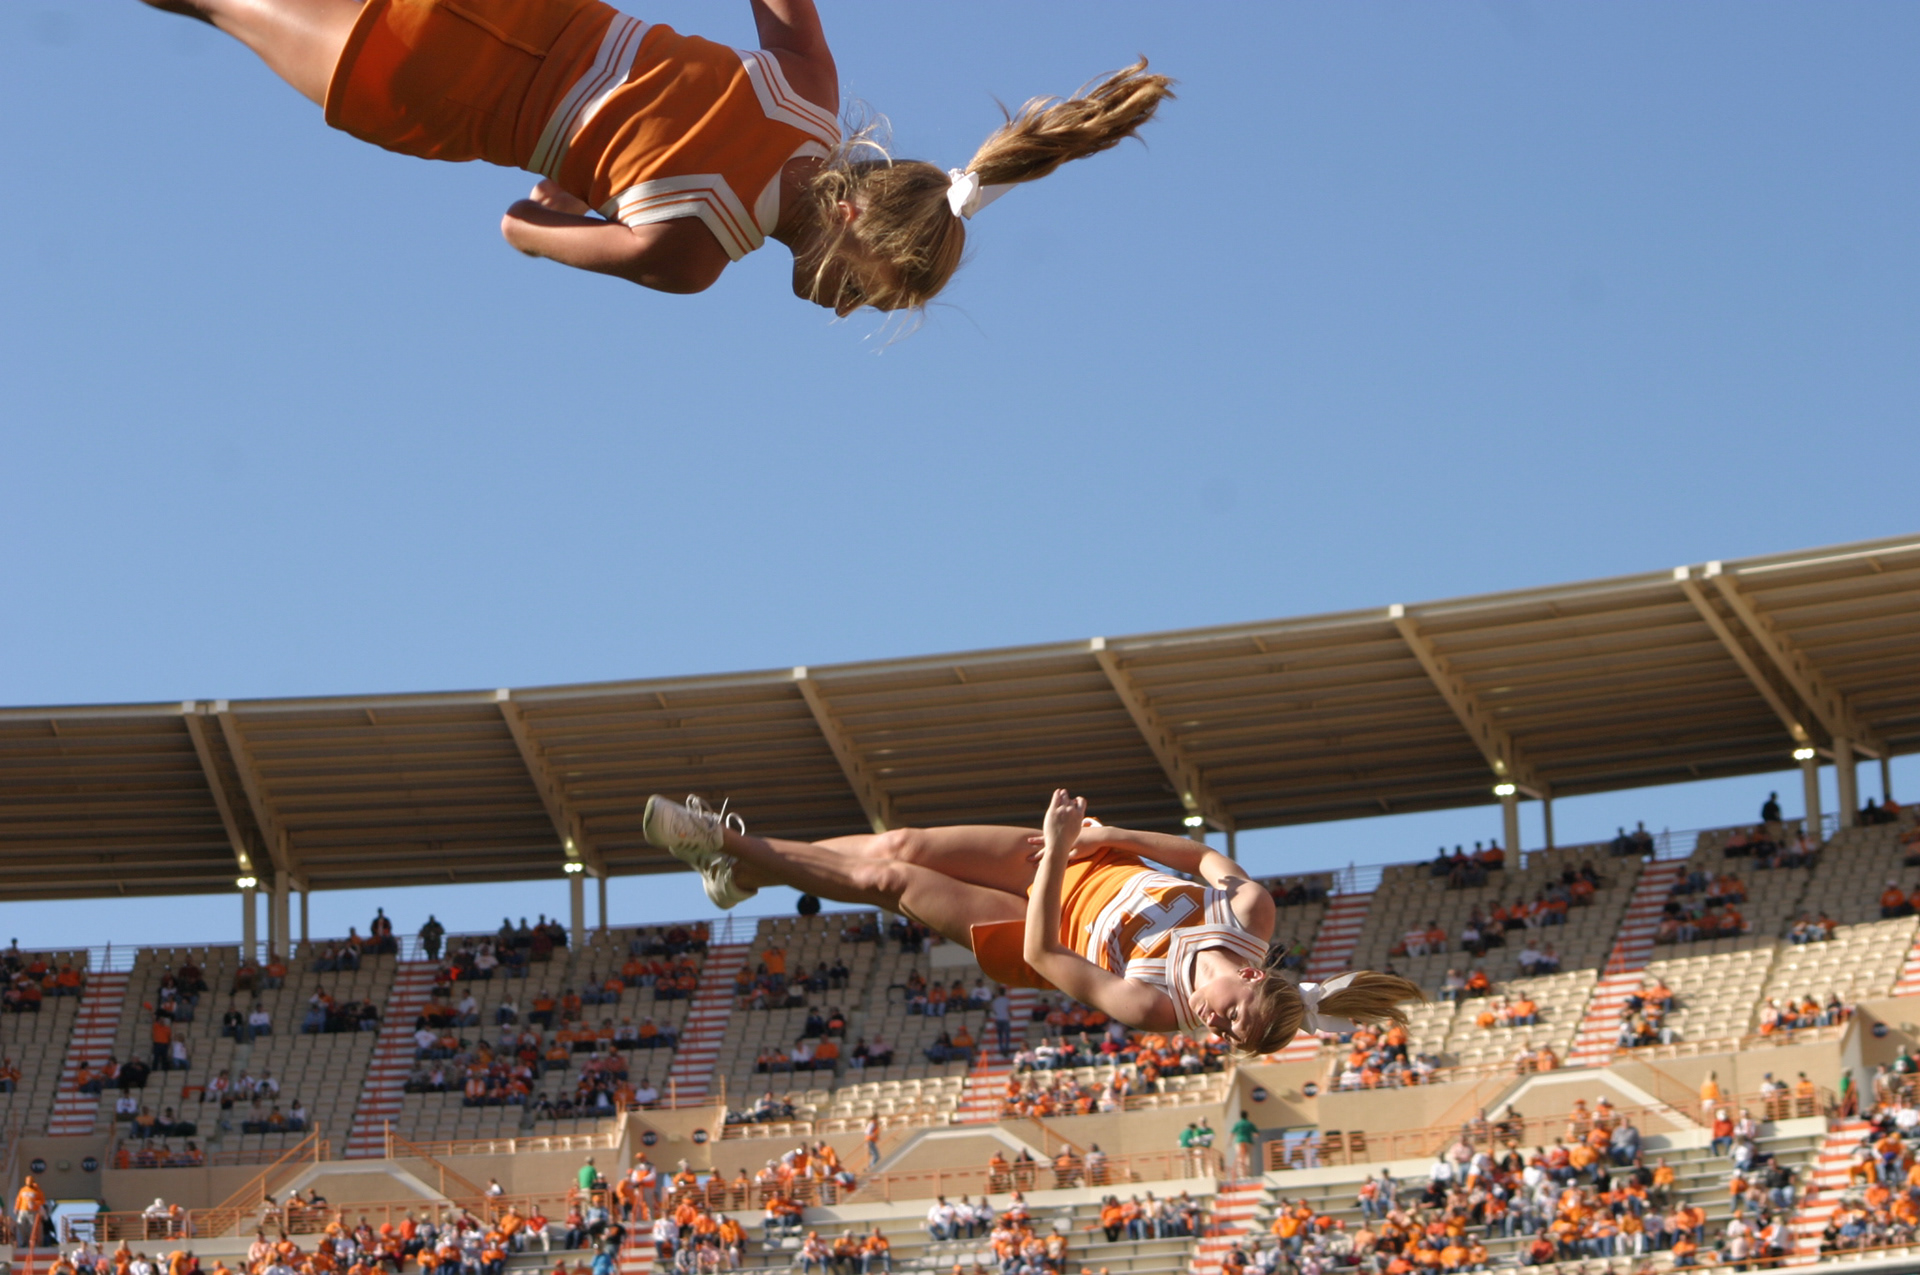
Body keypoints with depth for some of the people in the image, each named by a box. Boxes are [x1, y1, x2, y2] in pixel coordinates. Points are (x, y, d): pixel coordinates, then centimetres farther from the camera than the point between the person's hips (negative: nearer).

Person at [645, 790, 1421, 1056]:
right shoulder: (1252, 913, -28)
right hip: (1093, 862, 4)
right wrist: (1109, 834, -15)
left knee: (886, 880, -1)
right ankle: (747, 859, 29)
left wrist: (1059, 849, -36)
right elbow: (1209, 857, -7)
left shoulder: (1156, 1008, -37)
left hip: (1054, 922, -4)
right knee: (900, 846, 3)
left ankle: (739, 850, 23)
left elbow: (1043, 953, -32)